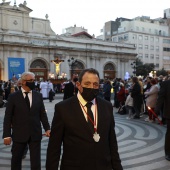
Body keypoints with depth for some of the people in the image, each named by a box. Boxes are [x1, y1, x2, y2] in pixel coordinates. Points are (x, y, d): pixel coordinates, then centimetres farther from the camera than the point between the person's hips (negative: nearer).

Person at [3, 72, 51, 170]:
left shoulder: (38, 96, 3)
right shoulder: (13, 97, -4)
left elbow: (42, 114, 5)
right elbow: (8, 117, -4)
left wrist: (47, 128, -5)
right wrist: (7, 135, -9)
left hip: (35, 134, 2)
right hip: (19, 134, -1)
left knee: (36, 161, 11)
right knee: (16, 160, 18)